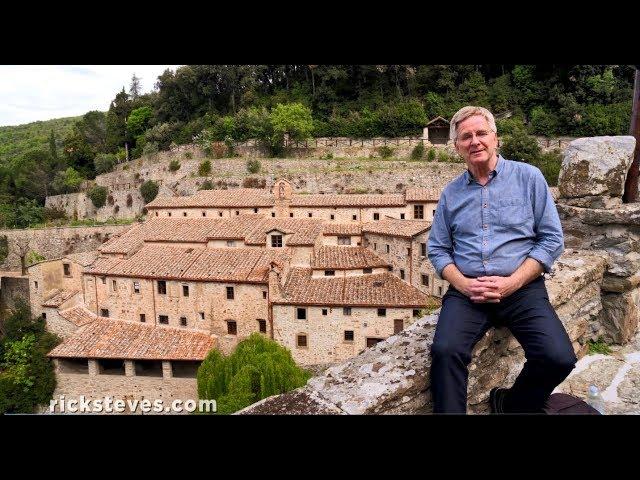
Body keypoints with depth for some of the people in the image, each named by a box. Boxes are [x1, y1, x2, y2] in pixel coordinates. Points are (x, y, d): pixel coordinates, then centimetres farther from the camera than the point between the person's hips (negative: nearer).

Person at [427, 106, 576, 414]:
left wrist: (512, 283, -10)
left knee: (558, 359, -23)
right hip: (466, 290, 1)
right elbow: (438, 249, 12)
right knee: (444, 351, -27)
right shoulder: (451, 193, 13)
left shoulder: (528, 177, 6)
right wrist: (462, 284, -8)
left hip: (522, 287, 0)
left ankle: (511, 405, 7)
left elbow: (552, 239, 2)